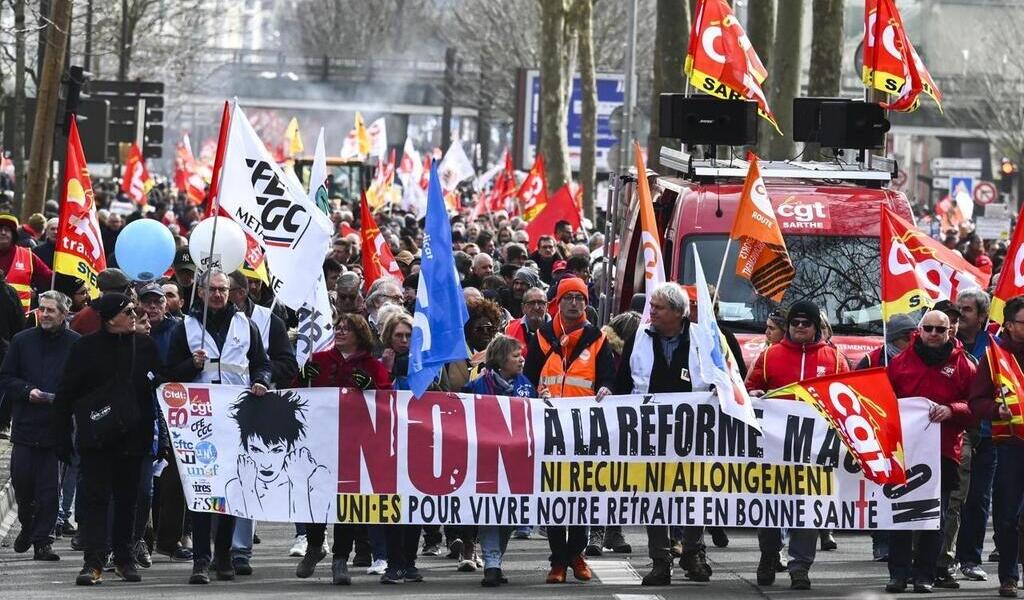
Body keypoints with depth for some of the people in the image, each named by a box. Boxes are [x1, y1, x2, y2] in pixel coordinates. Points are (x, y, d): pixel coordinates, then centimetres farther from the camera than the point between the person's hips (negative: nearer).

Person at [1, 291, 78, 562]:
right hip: (25, 423, 2)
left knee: (49, 486, -1)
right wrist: (27, 391, -7)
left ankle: (42, 539, 7)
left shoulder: (75, 344, -1)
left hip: (57, 425, -2)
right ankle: (28, 525, 27)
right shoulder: (22, 341, 7)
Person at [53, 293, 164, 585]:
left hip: (132, 437, 3)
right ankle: (94, 563, -11)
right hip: (96, 437, -3)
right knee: (95, 496, -8)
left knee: (127, 498, 9)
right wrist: (62, 437, -3)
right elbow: (65, 394, 1)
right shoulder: (86, 347, -2)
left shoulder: (144, 345, 6)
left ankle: (124, 558, 20)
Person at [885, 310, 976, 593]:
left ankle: (924, 573, 9)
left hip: (943, 452, -1)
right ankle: (898, 572, 5)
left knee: (935, 515, 3)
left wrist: (952, 410, -15)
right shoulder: (900, 362, 10)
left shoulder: (962, 366, 6)